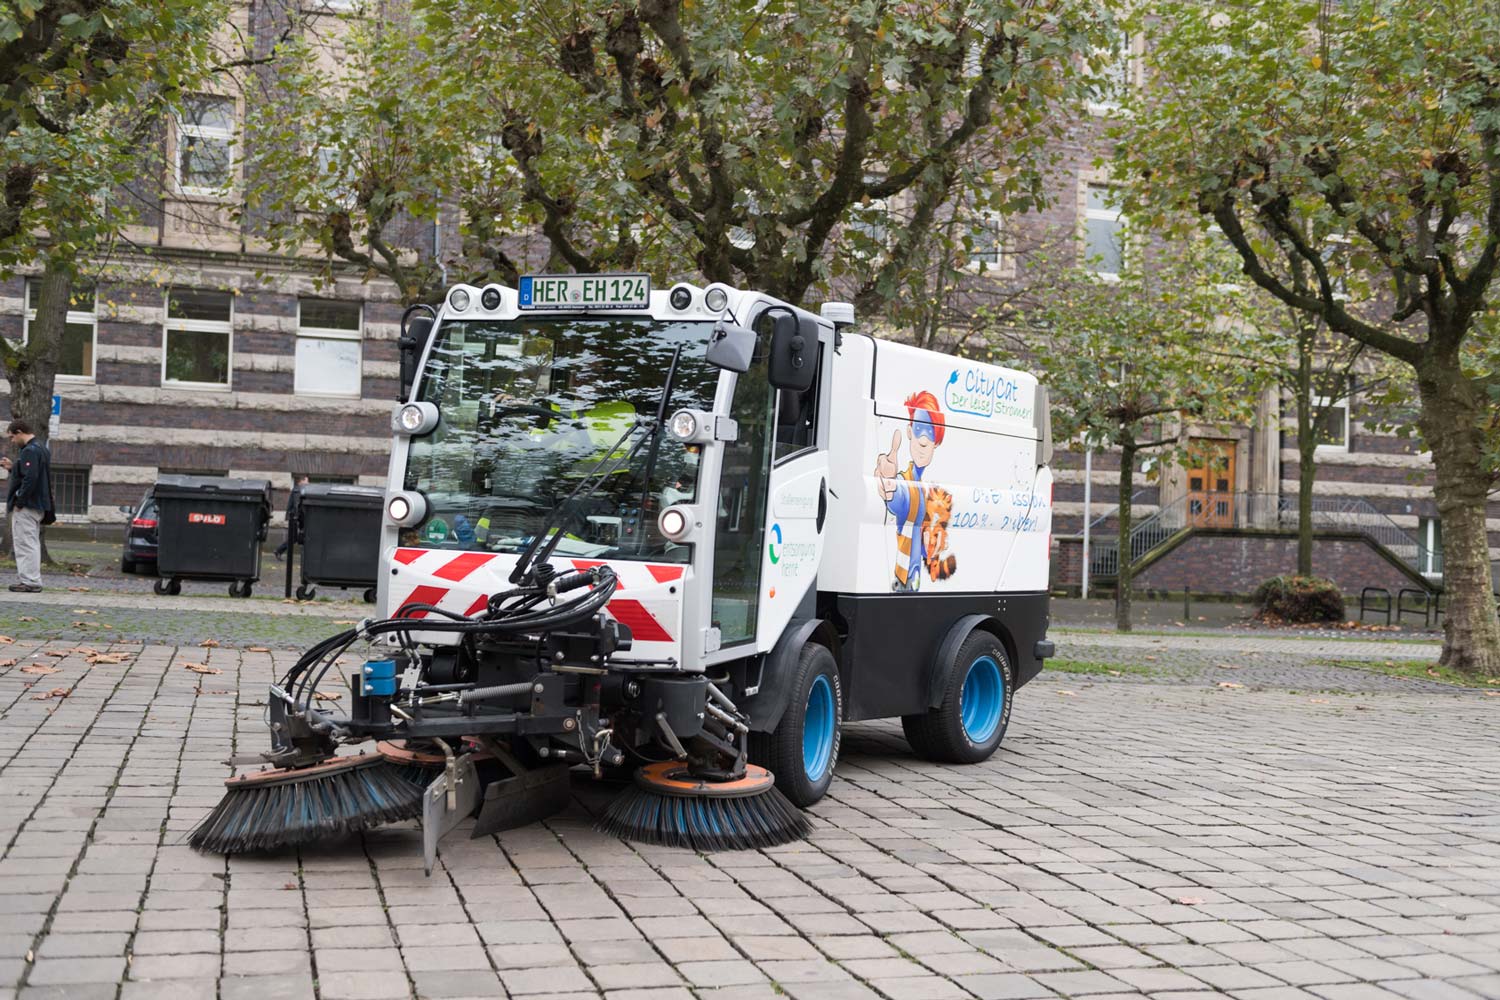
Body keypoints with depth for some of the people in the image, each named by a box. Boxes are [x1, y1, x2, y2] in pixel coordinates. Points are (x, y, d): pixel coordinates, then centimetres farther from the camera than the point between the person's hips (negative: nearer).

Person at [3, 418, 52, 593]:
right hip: (38, 505, 10)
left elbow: (30, 479, -25)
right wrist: (13, 467, 16)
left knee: (26, 544, -6)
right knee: (32, 544, 15)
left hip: (26, 506, -10)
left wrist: (19, 502, -19)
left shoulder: (30, 451, -16)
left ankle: (30, 582, -6)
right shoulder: (41, 448, 16)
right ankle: (34, 581, 19)